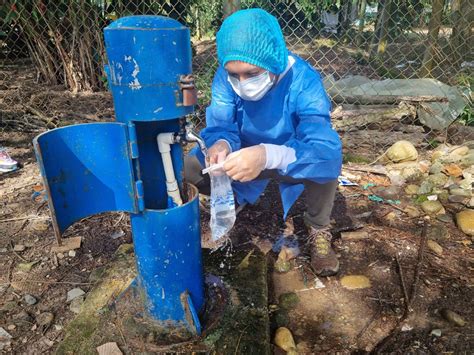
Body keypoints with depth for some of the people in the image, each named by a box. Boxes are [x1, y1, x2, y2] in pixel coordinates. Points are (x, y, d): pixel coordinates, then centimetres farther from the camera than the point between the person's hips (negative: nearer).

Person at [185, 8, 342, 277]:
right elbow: (221, 126, -20)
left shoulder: (304, 80, -32)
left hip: (292, 159, -2)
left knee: (329, 160, -35)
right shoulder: (226, 76, -21)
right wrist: (222, 144, -45)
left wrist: (268, 155, -61)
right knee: (191, 167, -16)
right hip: (246, 158, 3)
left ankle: (319, 230, -4)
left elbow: (325, 148, -43)